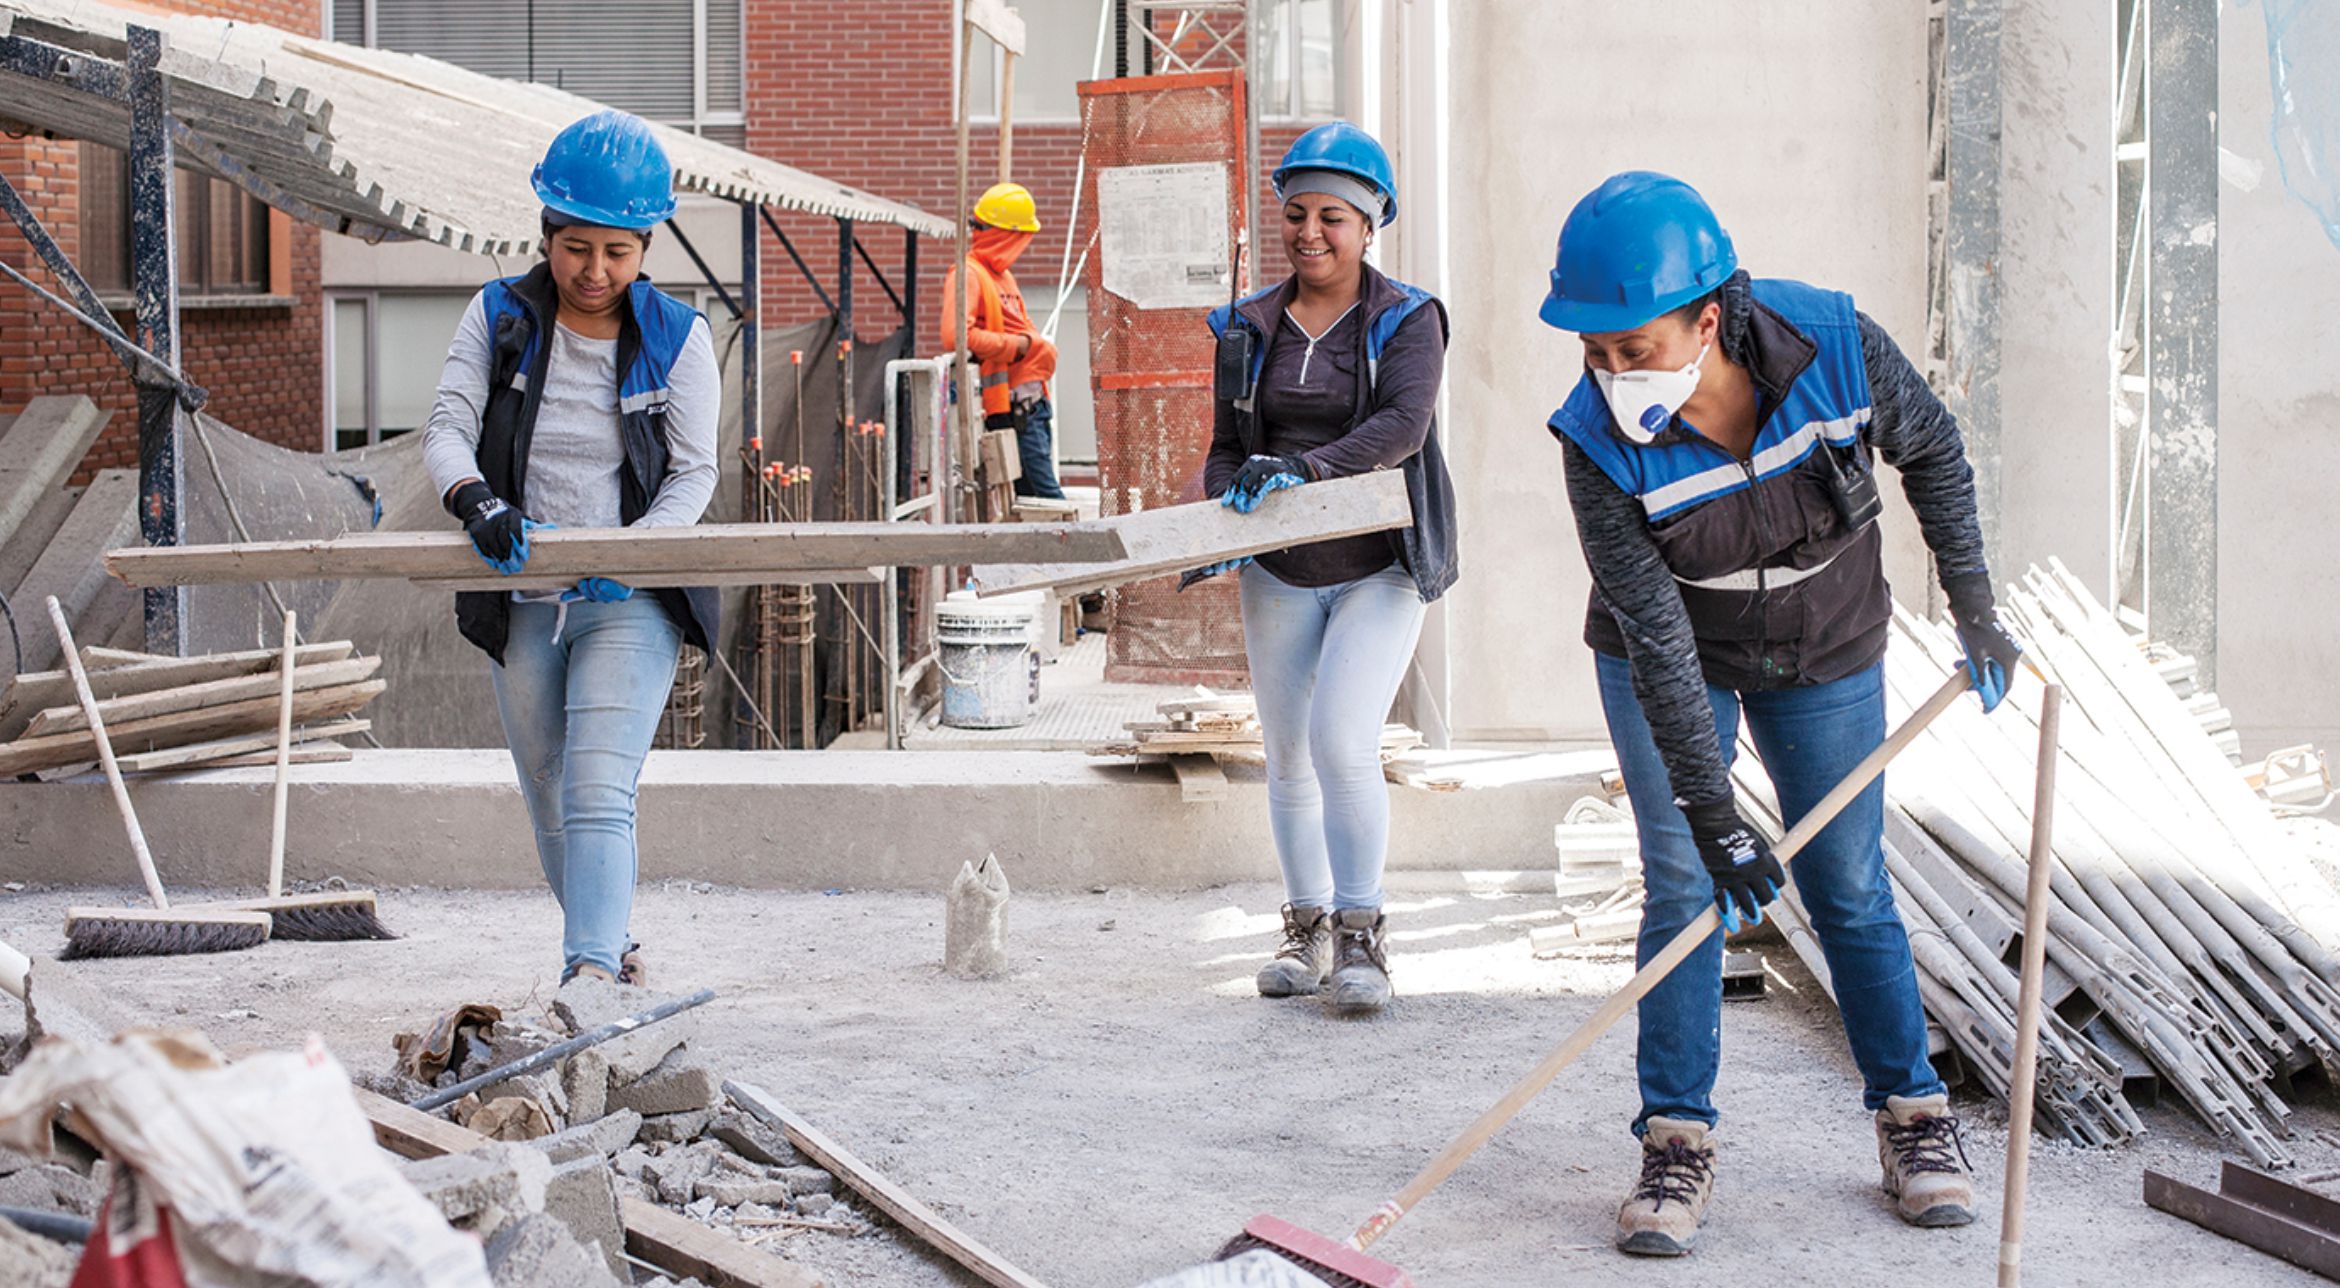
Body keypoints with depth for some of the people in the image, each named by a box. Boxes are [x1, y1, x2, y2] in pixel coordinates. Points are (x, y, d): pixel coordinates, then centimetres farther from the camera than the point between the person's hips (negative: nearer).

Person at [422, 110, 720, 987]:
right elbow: (446, 428, -7)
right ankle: (612, 948, 35)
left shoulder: (675, 338, -3)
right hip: (522, 604, 3)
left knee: (598, 793, -19)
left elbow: (695, 472, -3)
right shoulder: (499, 318, 1)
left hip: (631, 603, -3)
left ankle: (589, 973, -27)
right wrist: (475, 499, -29)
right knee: (550, 805, 14)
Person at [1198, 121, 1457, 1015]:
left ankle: (1360, 936, -2)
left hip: (1379, 568, -4)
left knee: (1342, 742, -16)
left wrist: (1304, 468, -36)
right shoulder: (1249, 327, 7)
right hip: (1280, 571, 4)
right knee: (1288, 757, 10)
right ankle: (1306, 929, 26)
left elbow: (1402, 425, -21)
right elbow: (1228, 446, 8)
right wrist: (1224, 519, -13)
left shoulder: (1406, 320, -5)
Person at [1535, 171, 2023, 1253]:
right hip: (1667, 667, -1)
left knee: (1850, 891, 6)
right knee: (1683, 890, -7)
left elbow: (1933, 451, -5)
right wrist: (1710, 813, -28)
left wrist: (1975, 608, -2)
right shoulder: (1600, 442, -29)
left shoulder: (1837, 348, -27)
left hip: (1825, 659, 1)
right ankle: (1677, 1143, 4)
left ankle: (1913, 1117, 22)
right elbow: (1655, 636, -27)